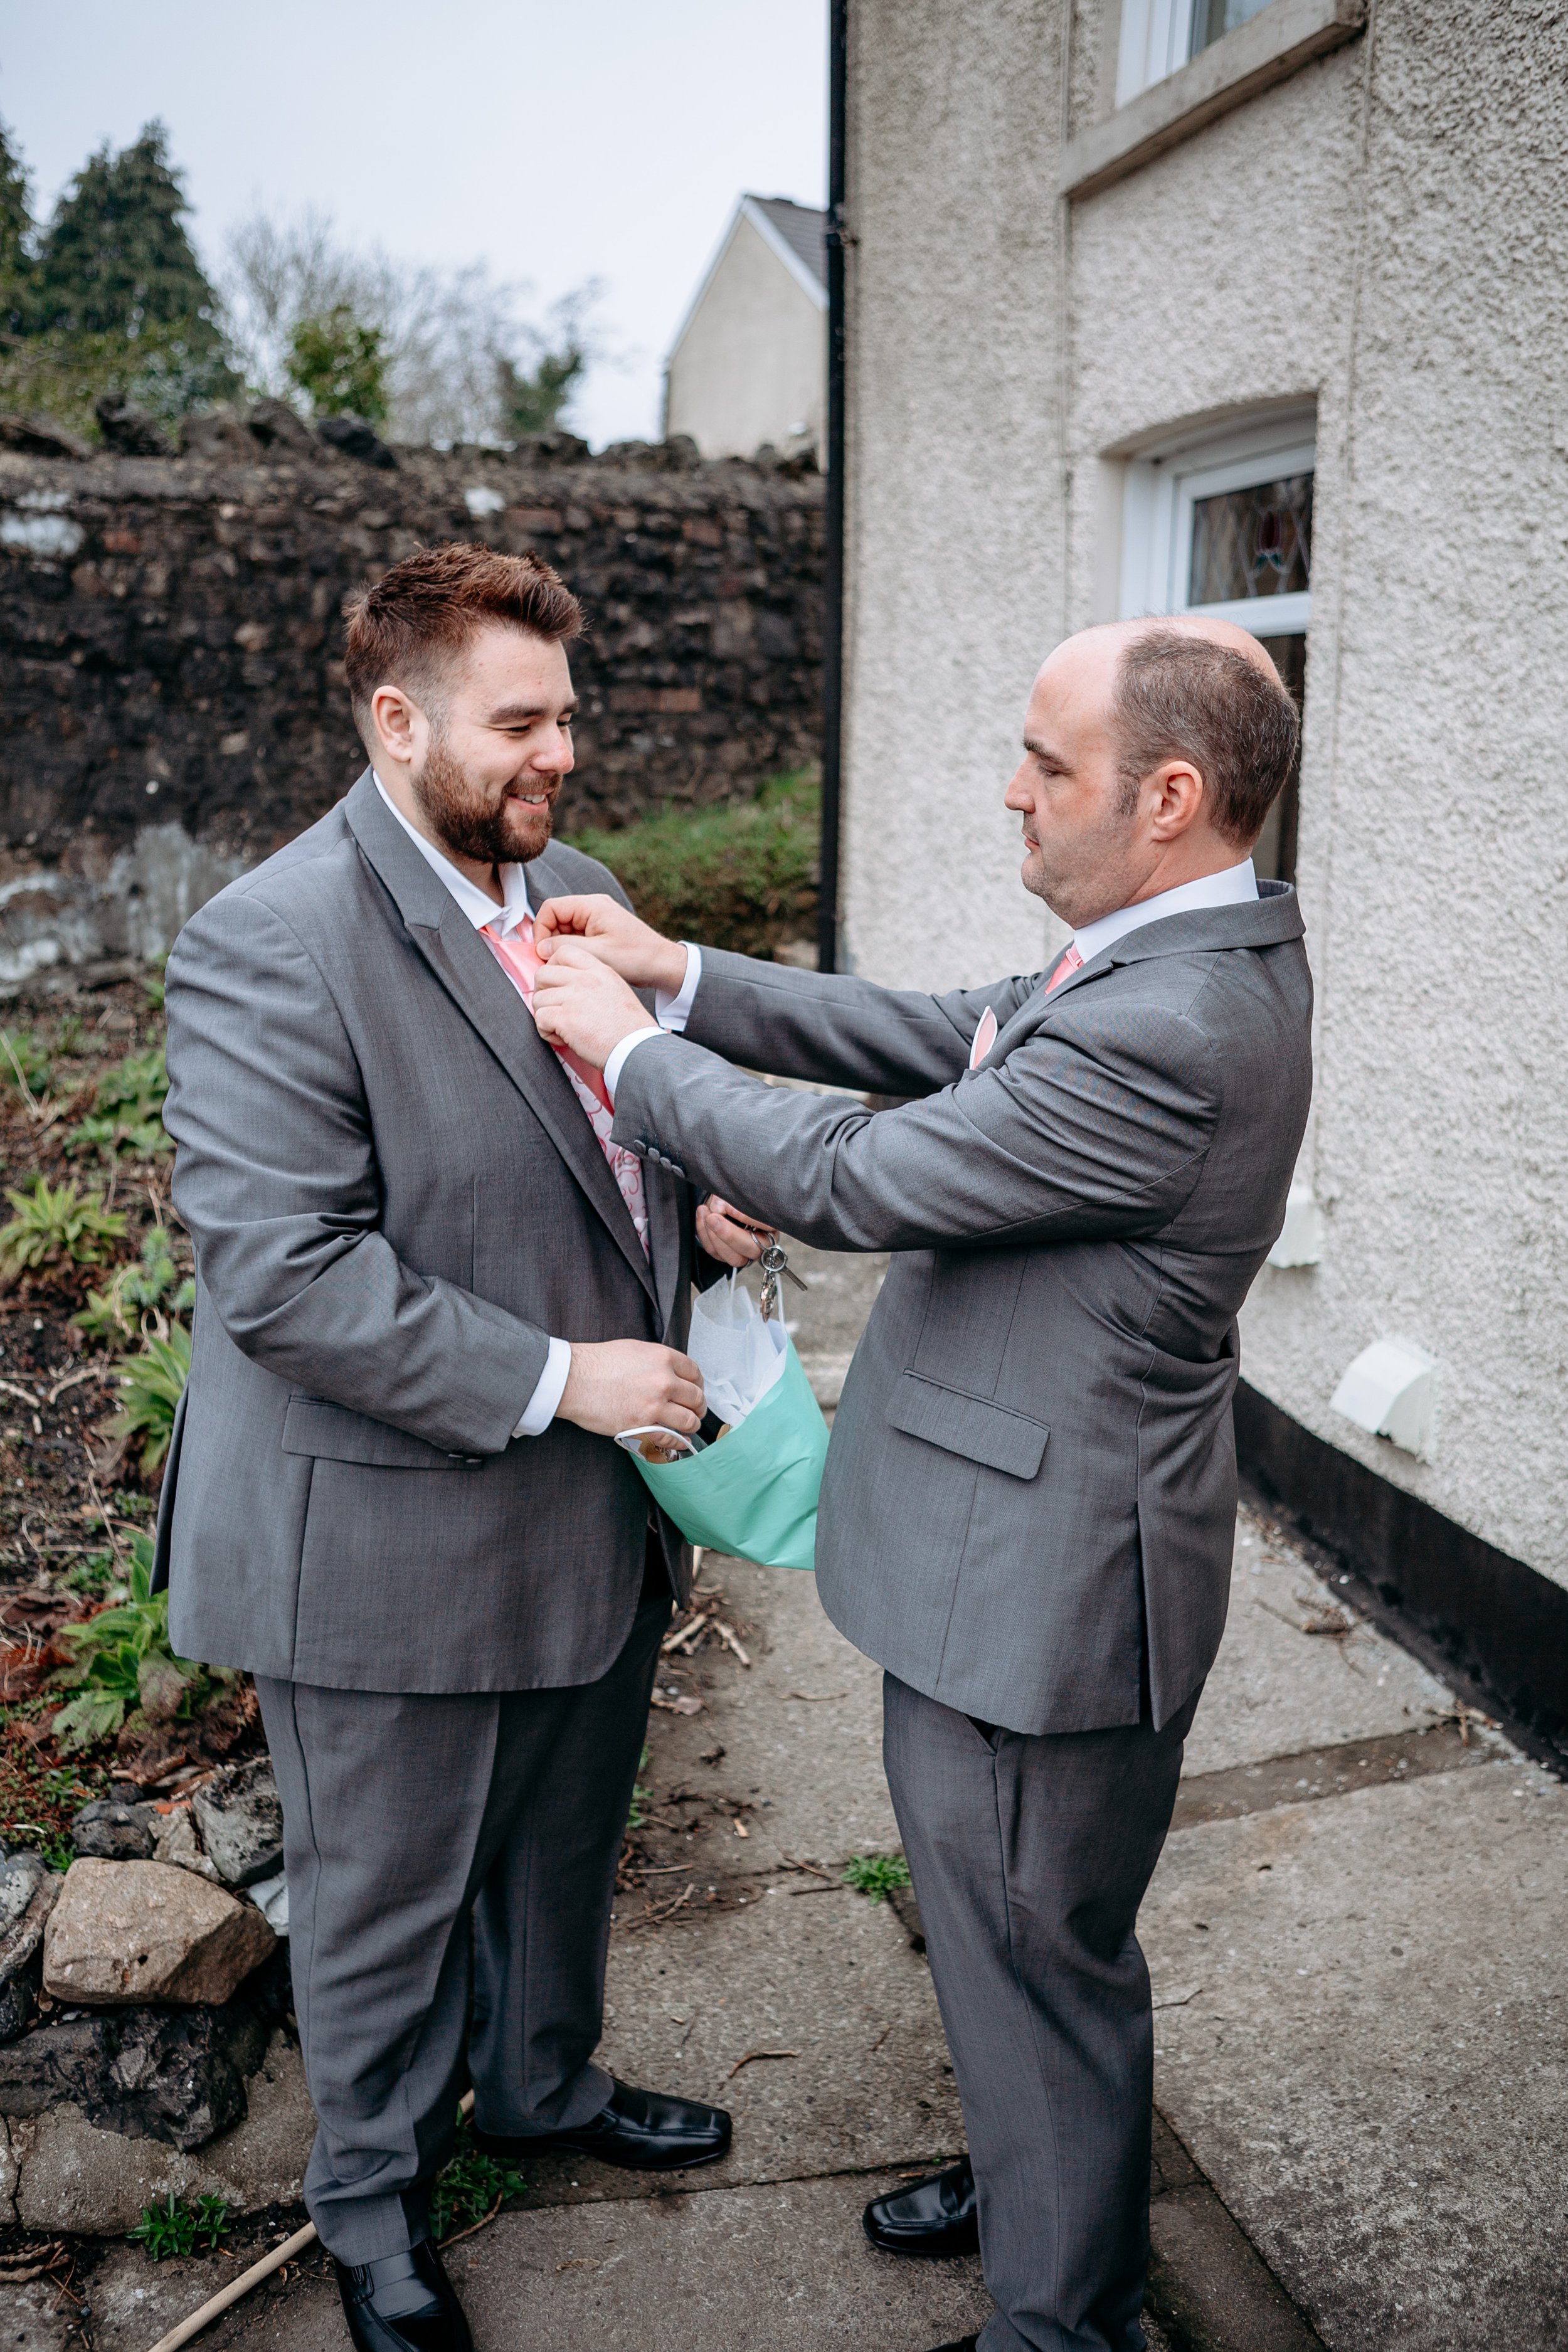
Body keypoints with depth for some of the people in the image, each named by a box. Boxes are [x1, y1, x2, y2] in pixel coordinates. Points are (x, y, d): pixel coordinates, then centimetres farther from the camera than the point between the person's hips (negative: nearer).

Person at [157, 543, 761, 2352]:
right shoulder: (271, 946, -21)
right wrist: (551, 1377, -25)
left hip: (591, 1514, 7)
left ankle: (543, 2087, 54)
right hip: (390, 1542, -7)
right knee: (387, 1896, 16)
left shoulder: (573, 891, 6)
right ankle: (373, 2197, 43)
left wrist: (699, 1194, -2)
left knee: (560, 1847, 26)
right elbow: (280, 1270, -27)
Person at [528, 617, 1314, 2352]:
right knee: (1011, 1931, 29)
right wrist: (680, 973, 4)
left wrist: (629, 1048, -10)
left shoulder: (1168, 1032, -31)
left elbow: (850, 1182, -24)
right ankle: (1031, 2177, 55)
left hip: (1045, 1588, -10)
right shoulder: (1196, 951, 2)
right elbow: (937, 1043, 9)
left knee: (1038, 1954, 13)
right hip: (1025, 1553, 10)